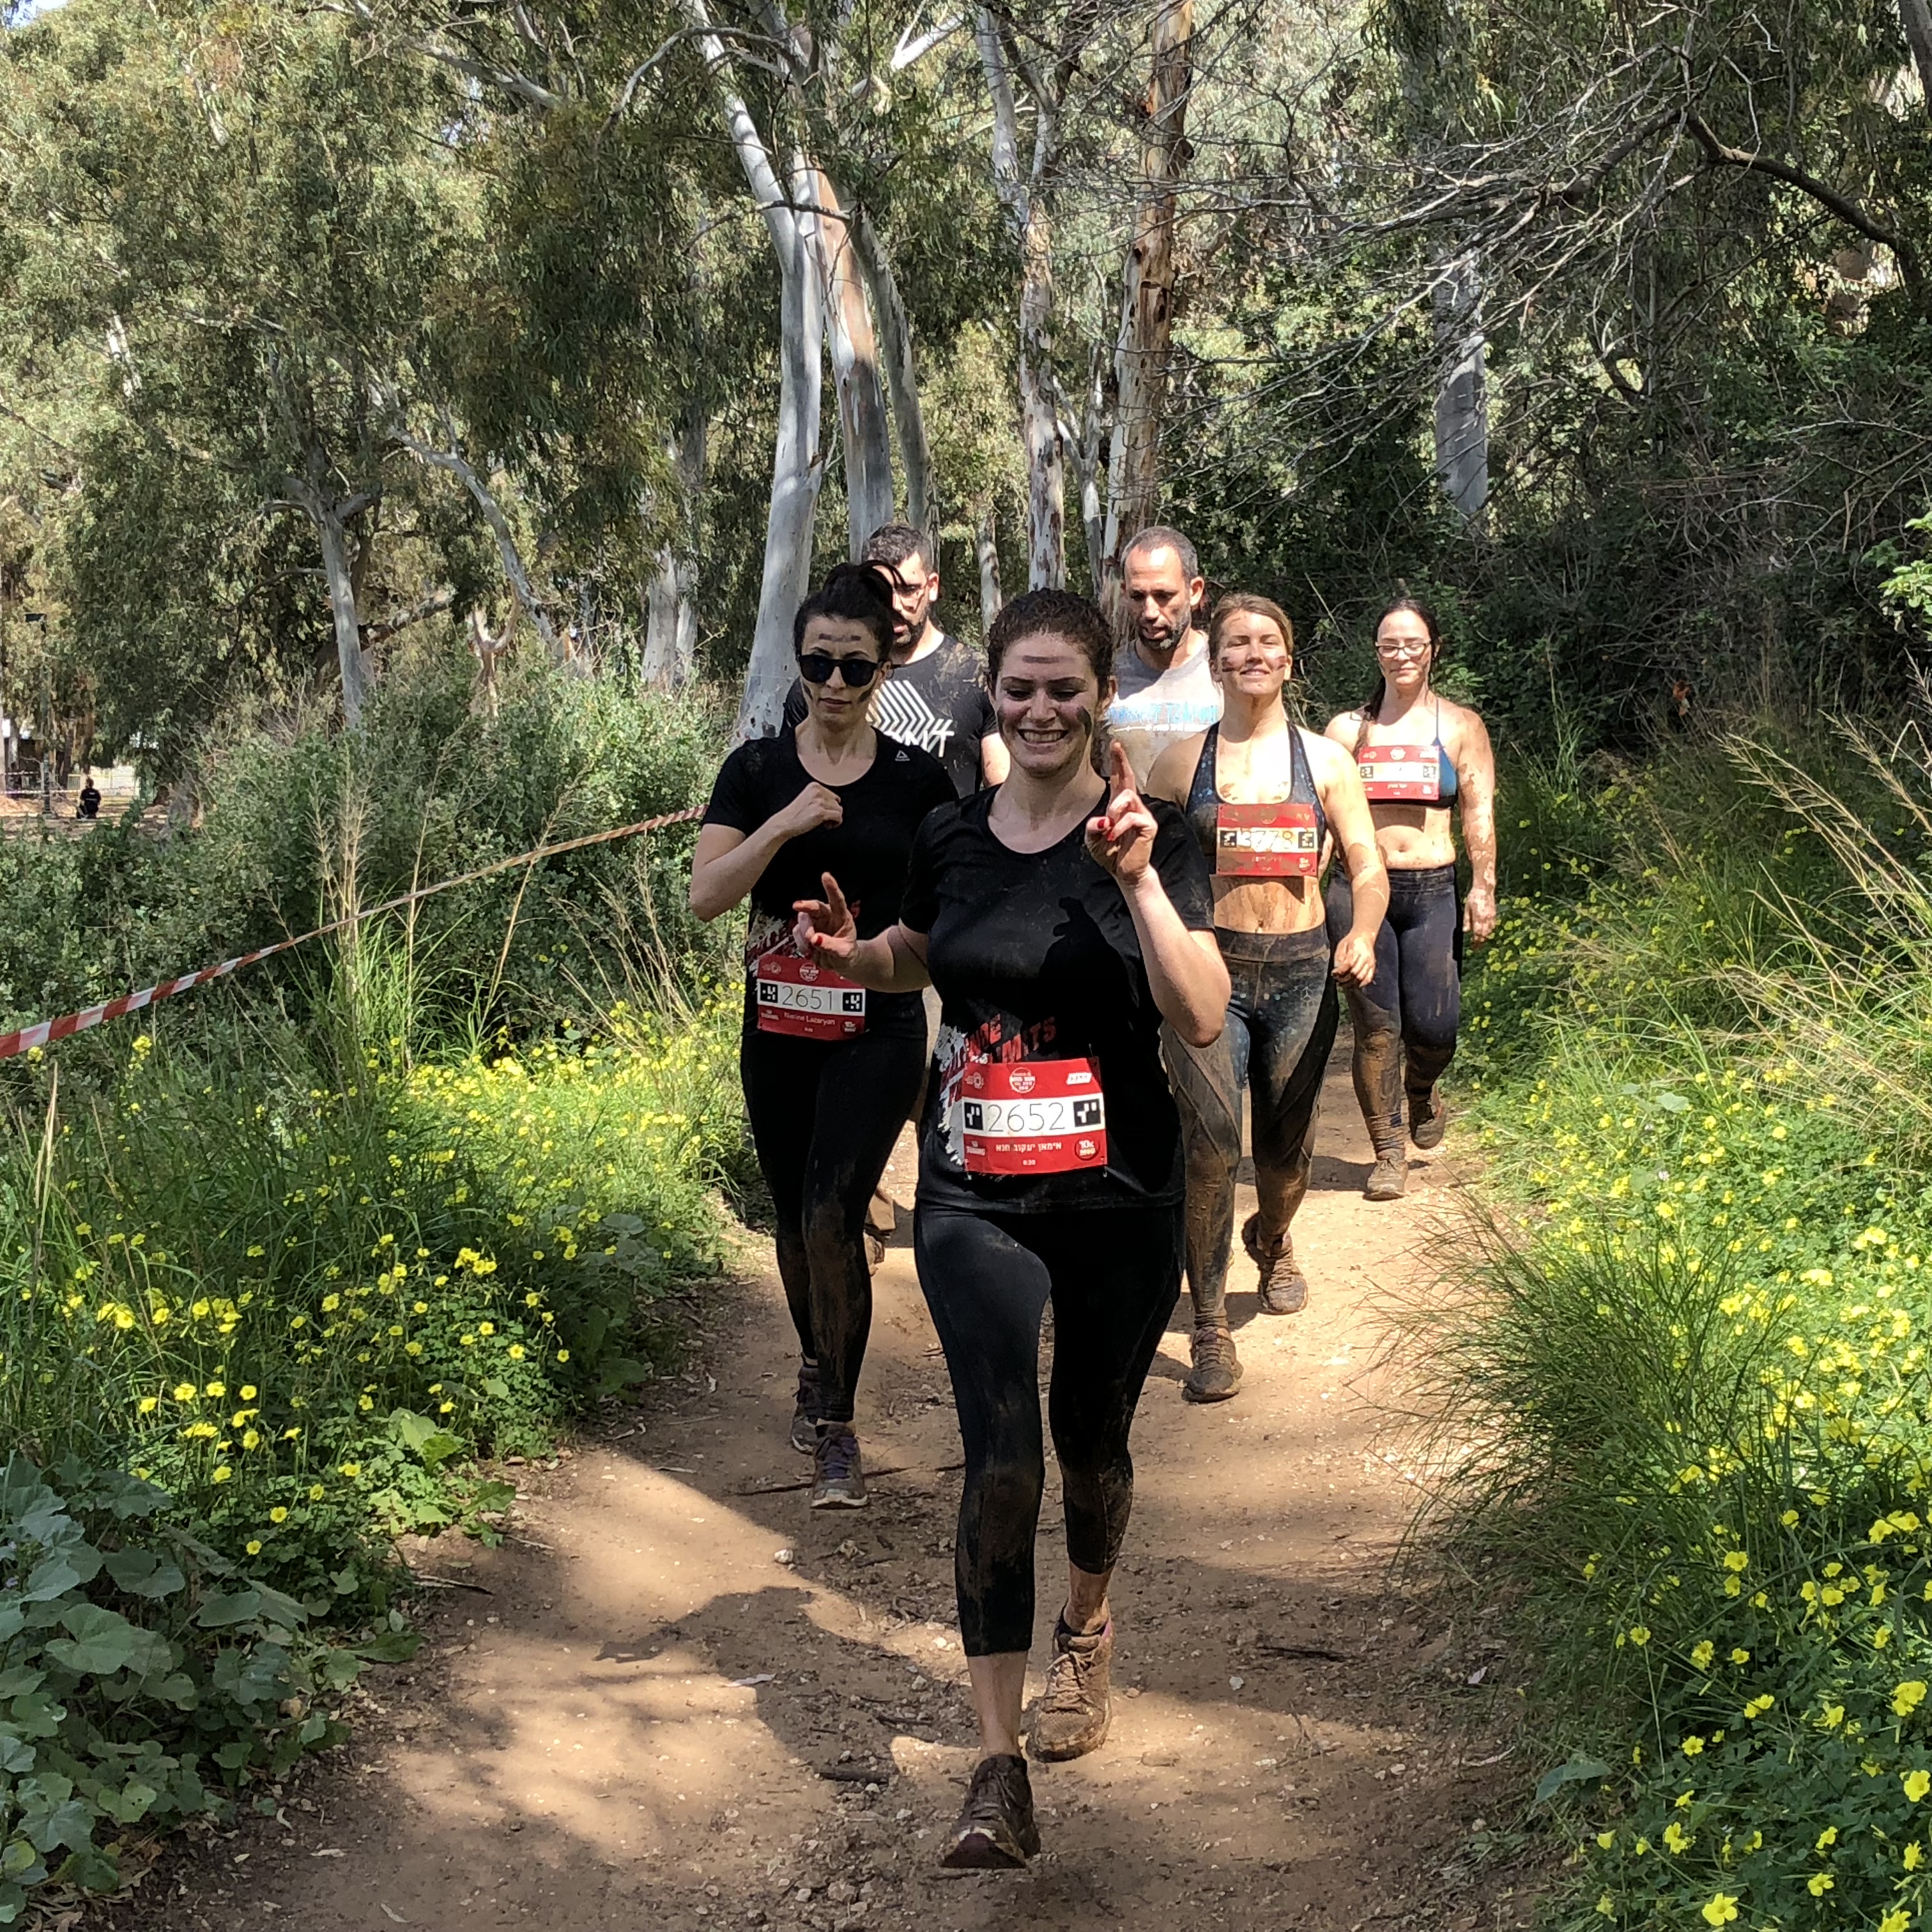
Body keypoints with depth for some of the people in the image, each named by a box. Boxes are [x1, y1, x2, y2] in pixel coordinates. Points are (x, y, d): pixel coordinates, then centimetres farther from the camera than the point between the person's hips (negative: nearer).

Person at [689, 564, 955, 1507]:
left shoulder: (916, 779, -2)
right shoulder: (757, 770, -1)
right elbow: (706, 895, -11)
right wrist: (785, 823, -21)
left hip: (879, 1029, -2)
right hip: (778, 1031, 2)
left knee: (832, 1214, -15)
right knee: (795, 1219, 13)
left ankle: (835, 1427, -3)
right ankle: (817, 1366, 40)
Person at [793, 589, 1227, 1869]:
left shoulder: (1150, 836, -8)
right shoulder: (952, 837, 2)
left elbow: (1203, 1020, -19)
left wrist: (1138, 878, -28)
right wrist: (850, 953, 2)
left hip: (1116, 1199, -1)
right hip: (972, 1199, 1)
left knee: (1091, 1443, 16)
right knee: (1002, 1463, -10)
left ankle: (1088, 1625, 48)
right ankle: (1000, 1773, -6)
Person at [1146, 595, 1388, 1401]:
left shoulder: (1325, 760, 6)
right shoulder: (1181, 761, 5)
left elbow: (1369, 868, 4)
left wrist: (1362, 935, -16)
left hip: (1301, 972, 2)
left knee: (1285, 1147, 14)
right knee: (1210, 1138, -18)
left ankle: (1273, 1243, 49)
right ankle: (1210, 1328, -11)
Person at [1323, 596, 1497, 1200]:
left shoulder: (1461, 726, 10)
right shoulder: (1346, 729, 11)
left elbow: (1479, 815, 6)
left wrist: (1483, 890, -3)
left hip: (1433, 892, 0)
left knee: (1433, 1024, -6)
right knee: (1375, 1026, -1)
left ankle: (1422, 1095, 29)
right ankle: (1388, 1154, 11)